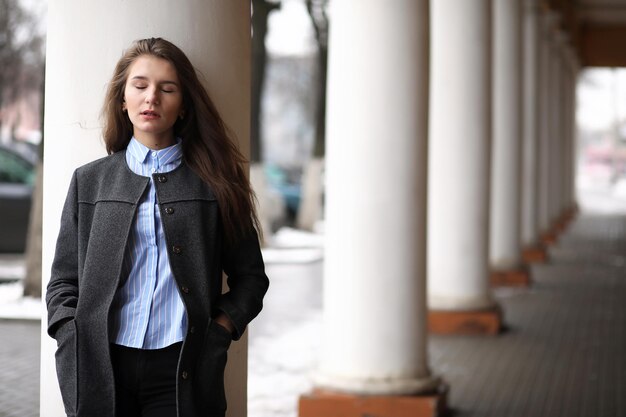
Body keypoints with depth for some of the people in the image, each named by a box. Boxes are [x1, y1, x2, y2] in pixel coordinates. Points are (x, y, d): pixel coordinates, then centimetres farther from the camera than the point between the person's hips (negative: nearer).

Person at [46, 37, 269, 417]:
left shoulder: (212, 182, 7)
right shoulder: (90, 181, 11)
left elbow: (251, 276, 10)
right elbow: (64, 282, 10)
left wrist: (219, 332, -5)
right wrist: (78, 357, -4)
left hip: (181, 370, -1)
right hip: (103, 368, 1)